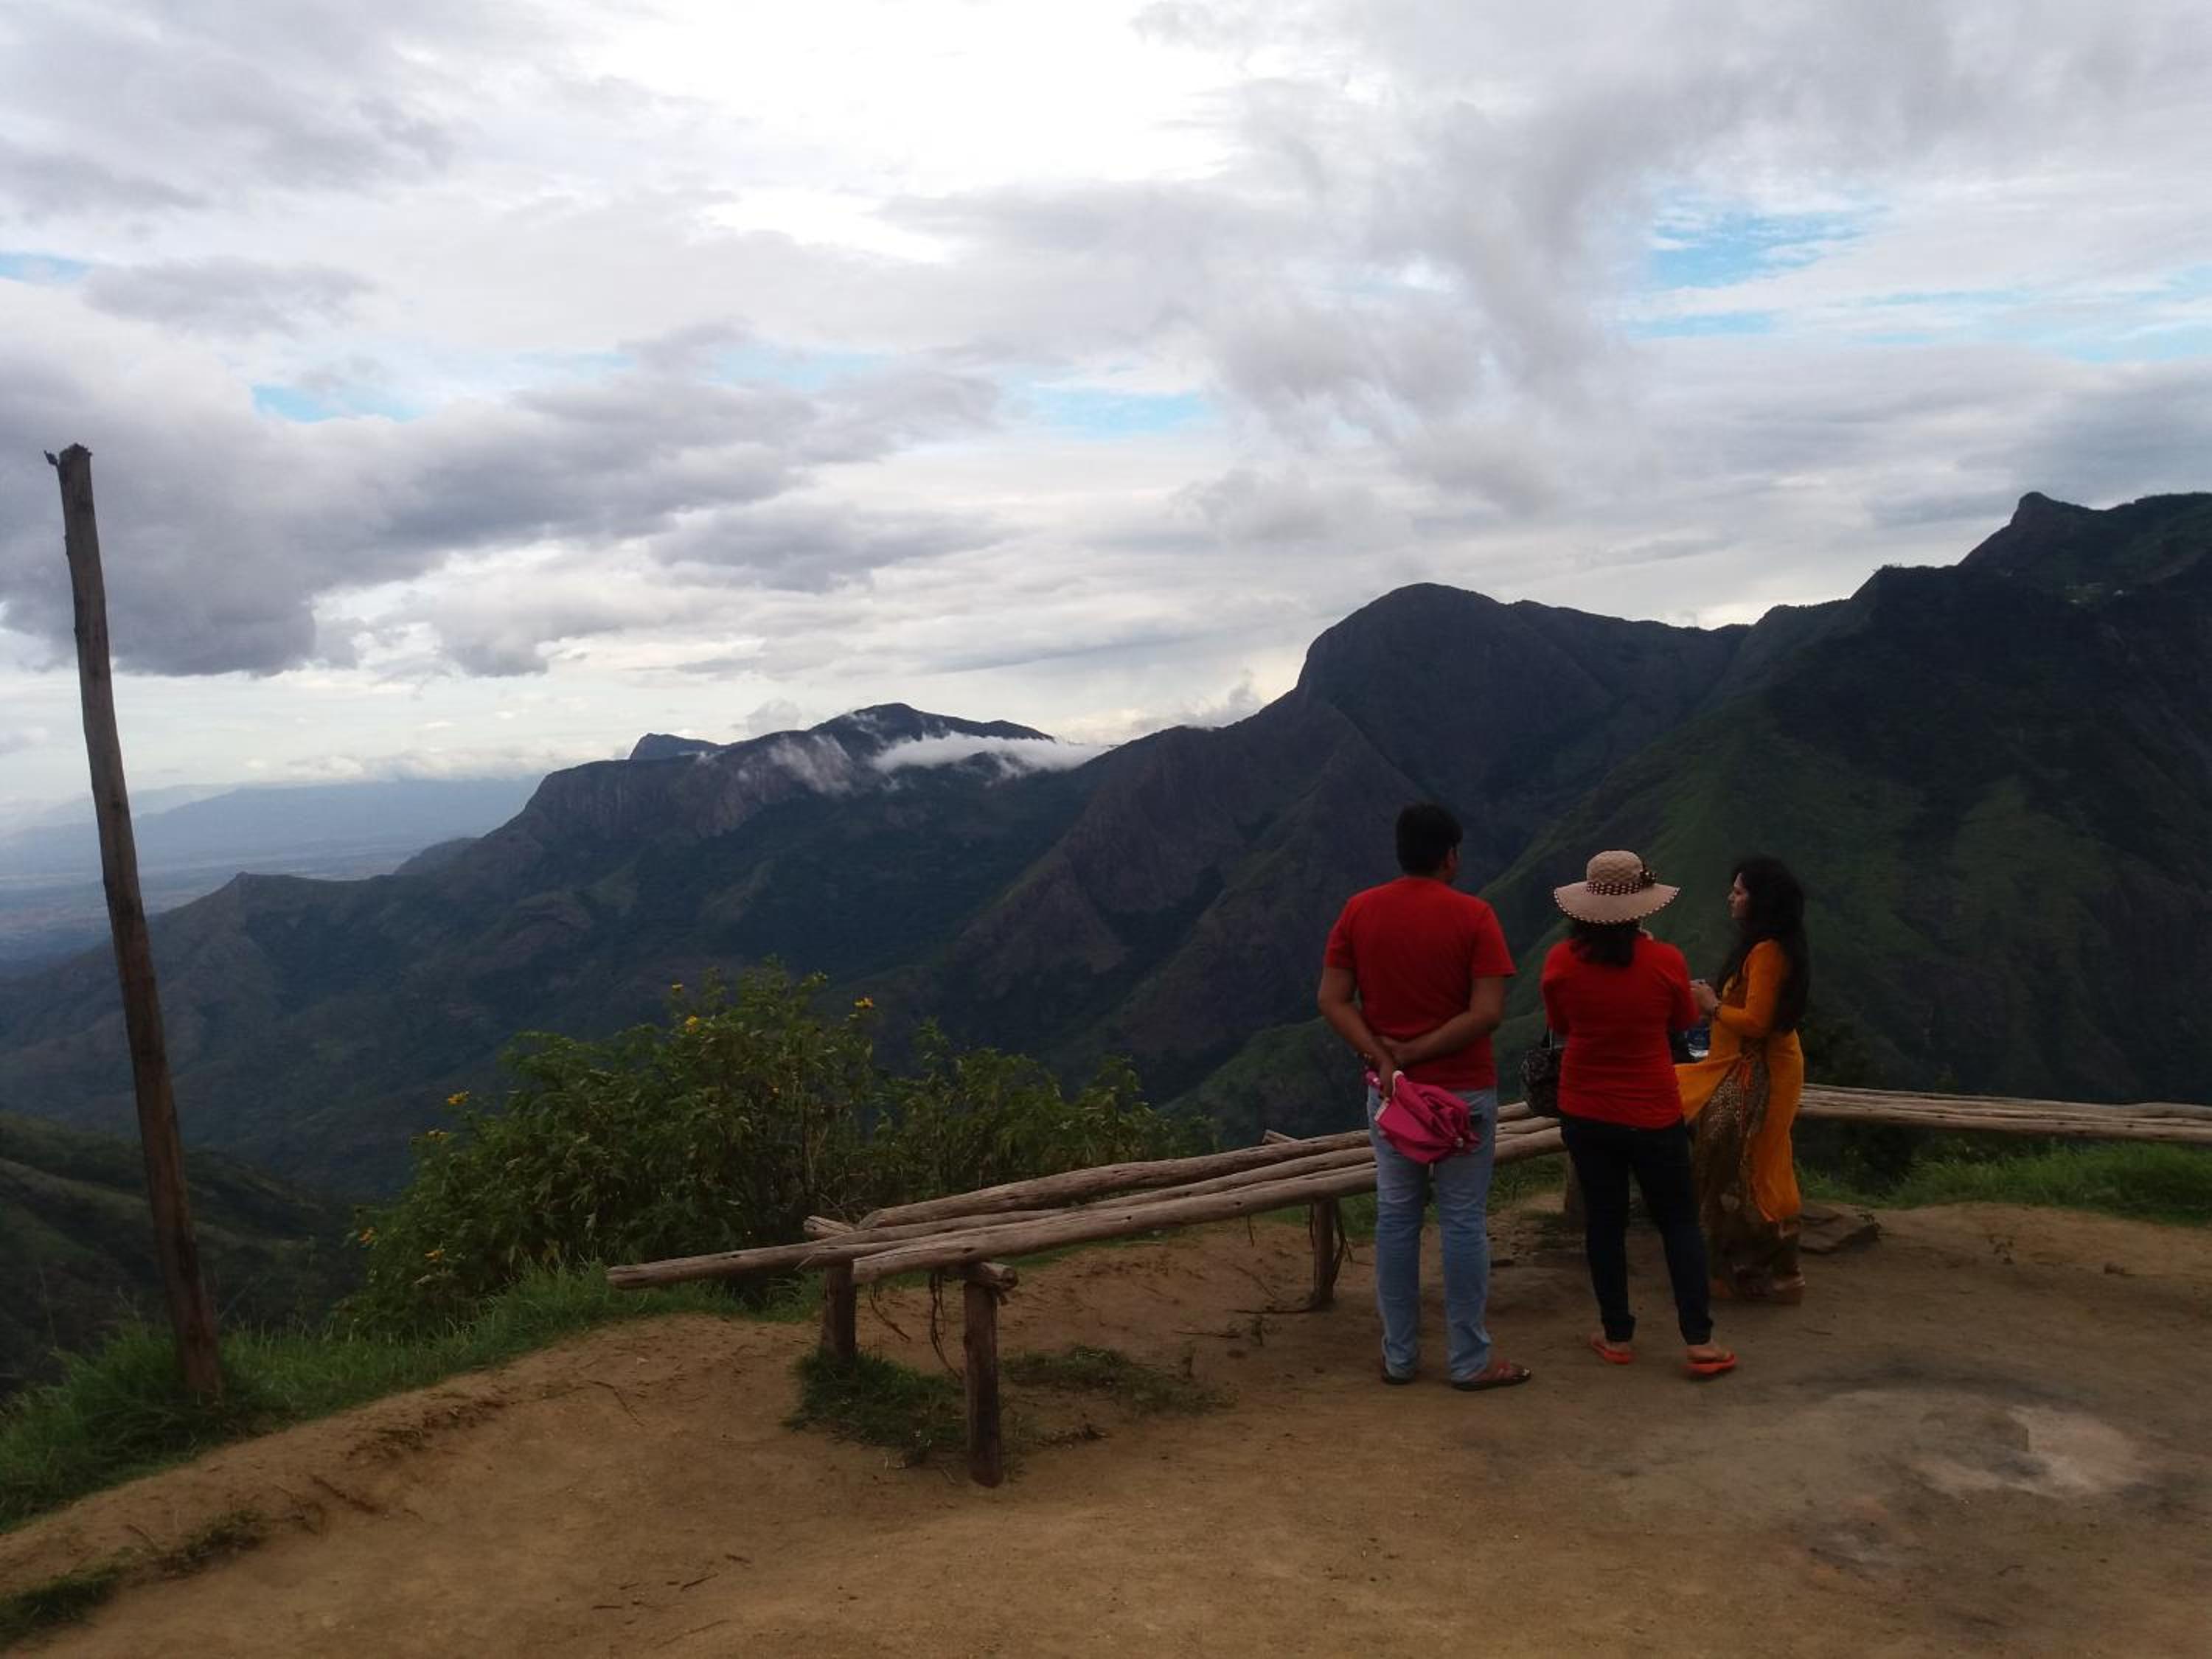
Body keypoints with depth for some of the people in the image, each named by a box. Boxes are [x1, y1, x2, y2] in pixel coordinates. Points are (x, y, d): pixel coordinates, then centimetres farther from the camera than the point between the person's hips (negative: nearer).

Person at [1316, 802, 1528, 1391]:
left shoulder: (1358, 911, 0)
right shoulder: (1473, 915, -10)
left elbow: (1331, 999, -4)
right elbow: (1487, 1013, -17)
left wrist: (1383, 1057, -11)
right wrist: (1416, 1052, -13)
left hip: (1388, 1089, 3)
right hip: (1463, 1090, -3)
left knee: (1396, 1217, 11)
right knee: (1463, 1221, 5)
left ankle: (1398, 1356, 18)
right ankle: (1468, 1361, 13)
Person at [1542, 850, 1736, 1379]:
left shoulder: (1561, 962, -12)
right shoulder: (1665, 961, -15)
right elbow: (1685, 1021, 5)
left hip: (1585, 1114, 2)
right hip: (1653, 1115, -1)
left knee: (1603, 1221, 12)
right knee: (1679, 1223, 12)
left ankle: (1617, 1336, 20)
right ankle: (1698, 1341, 10)